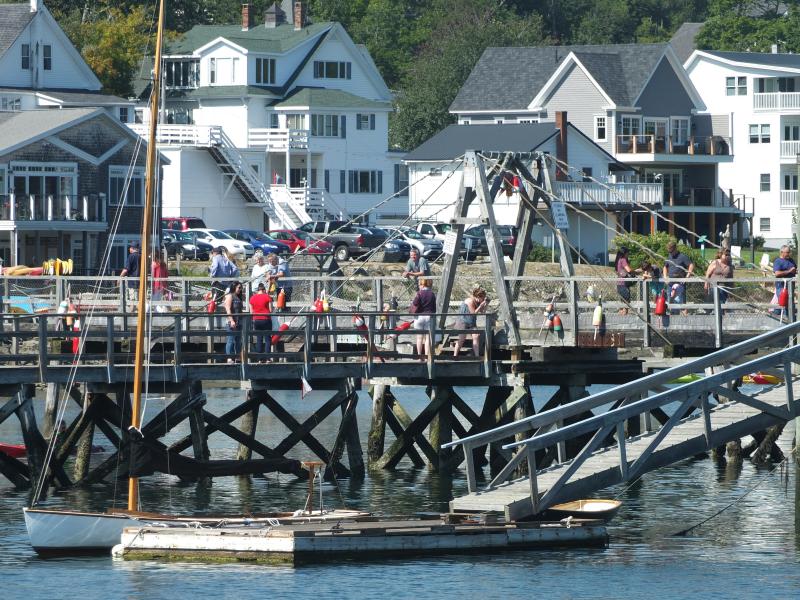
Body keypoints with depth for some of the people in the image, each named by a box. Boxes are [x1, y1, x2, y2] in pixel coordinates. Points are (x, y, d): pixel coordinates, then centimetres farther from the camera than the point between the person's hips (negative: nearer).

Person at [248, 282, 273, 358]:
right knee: (267, 339, 1)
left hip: (256, 320, 3)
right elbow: (271, 309, -3)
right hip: (266, 319, -3)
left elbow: (251, 311, 8)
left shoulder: (252, 298, 5)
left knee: (259, 340, 8)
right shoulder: (267, 297, -5)